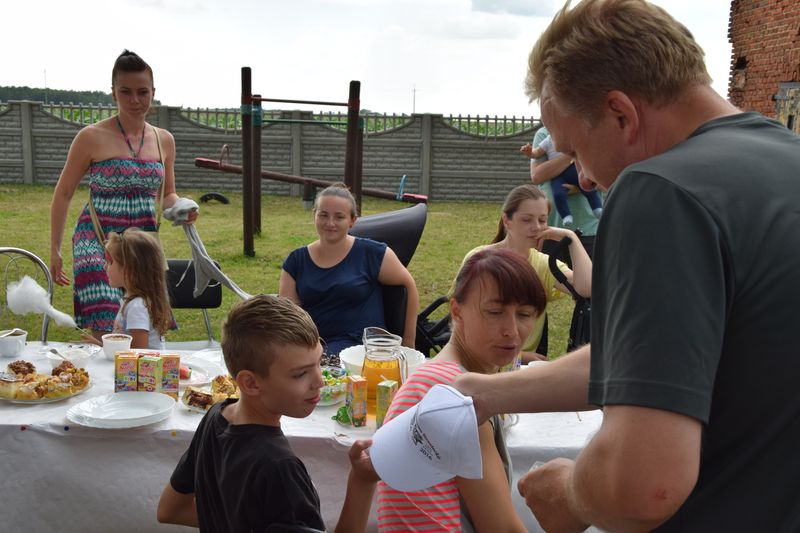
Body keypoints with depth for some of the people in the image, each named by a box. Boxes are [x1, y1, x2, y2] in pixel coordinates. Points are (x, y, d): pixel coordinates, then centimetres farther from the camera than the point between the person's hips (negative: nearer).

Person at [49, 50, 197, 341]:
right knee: (106, 331, -17)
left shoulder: (164, 140, 9)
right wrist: (54, 249, 2)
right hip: (98, 241, -4)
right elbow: (63, 194, 3)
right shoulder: (92, 137, -4)